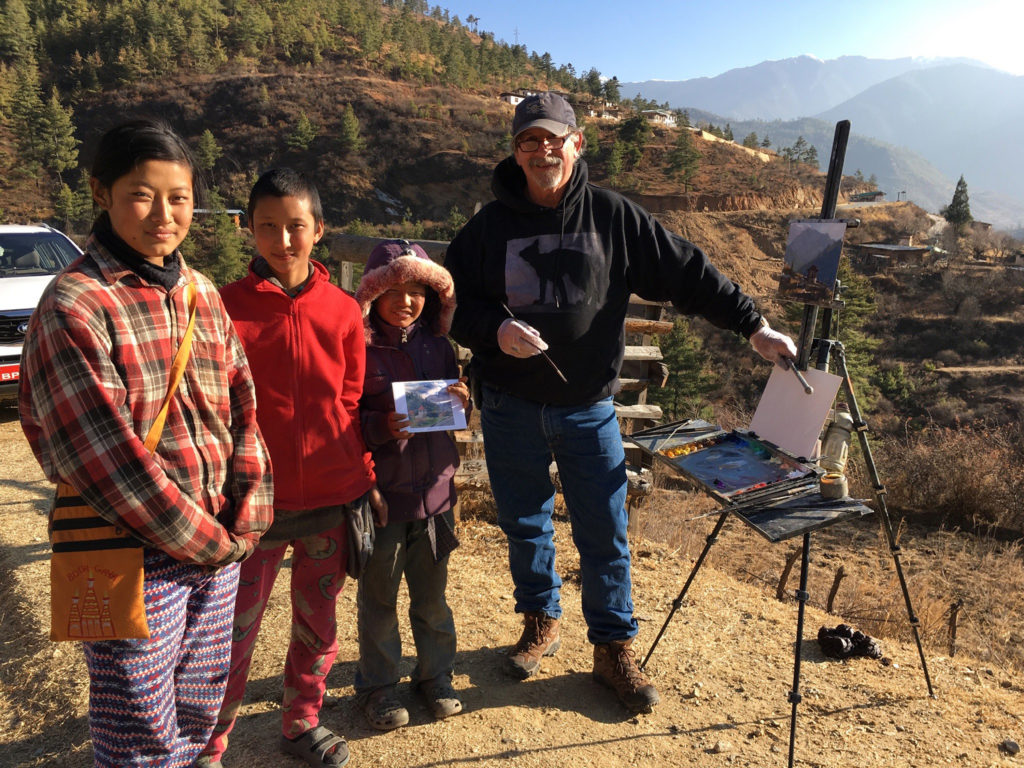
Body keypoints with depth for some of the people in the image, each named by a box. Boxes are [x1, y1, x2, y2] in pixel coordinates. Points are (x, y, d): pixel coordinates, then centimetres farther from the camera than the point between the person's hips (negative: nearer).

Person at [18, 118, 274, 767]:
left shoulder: (202, 293, 8)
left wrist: (247, 520, -3)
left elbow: (242, 407, 7)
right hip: (136, 557, -6)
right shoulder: (74, 307, -12)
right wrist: (211, 542, -12)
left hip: (219, 544, 6)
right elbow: (110, 456, -17)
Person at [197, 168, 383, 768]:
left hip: (332, 497, 3)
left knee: (318, 620, 16)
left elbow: (353, 404, 7)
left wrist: (367, 477, 6)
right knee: (237, 629, 8)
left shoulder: (343, 310, 2)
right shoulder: (228, 306, -4)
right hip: (256, 498, -2)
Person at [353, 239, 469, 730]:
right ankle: (377, 686, 32)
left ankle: (435, 675, 37)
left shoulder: (437, 346, 4)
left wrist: (461, 403, -9)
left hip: (435, 489, 4)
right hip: (381, 493, -3)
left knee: (432, 592, 18)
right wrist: (384, 427, -25)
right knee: (378, 597, 13)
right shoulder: (358, 349, -10)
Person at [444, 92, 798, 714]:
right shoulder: (491, 224, 1)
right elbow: (453, 300, 4)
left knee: (606, 533, 5)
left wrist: (754, 326, 1)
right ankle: (542, 623, 39)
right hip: (510, 408, 1)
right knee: (525, 525, 15)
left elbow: (688, 271, 2)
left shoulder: (614, 216, 0)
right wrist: (494, 330, -16)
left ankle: (614, 648, 25)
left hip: (589, 407, -1)